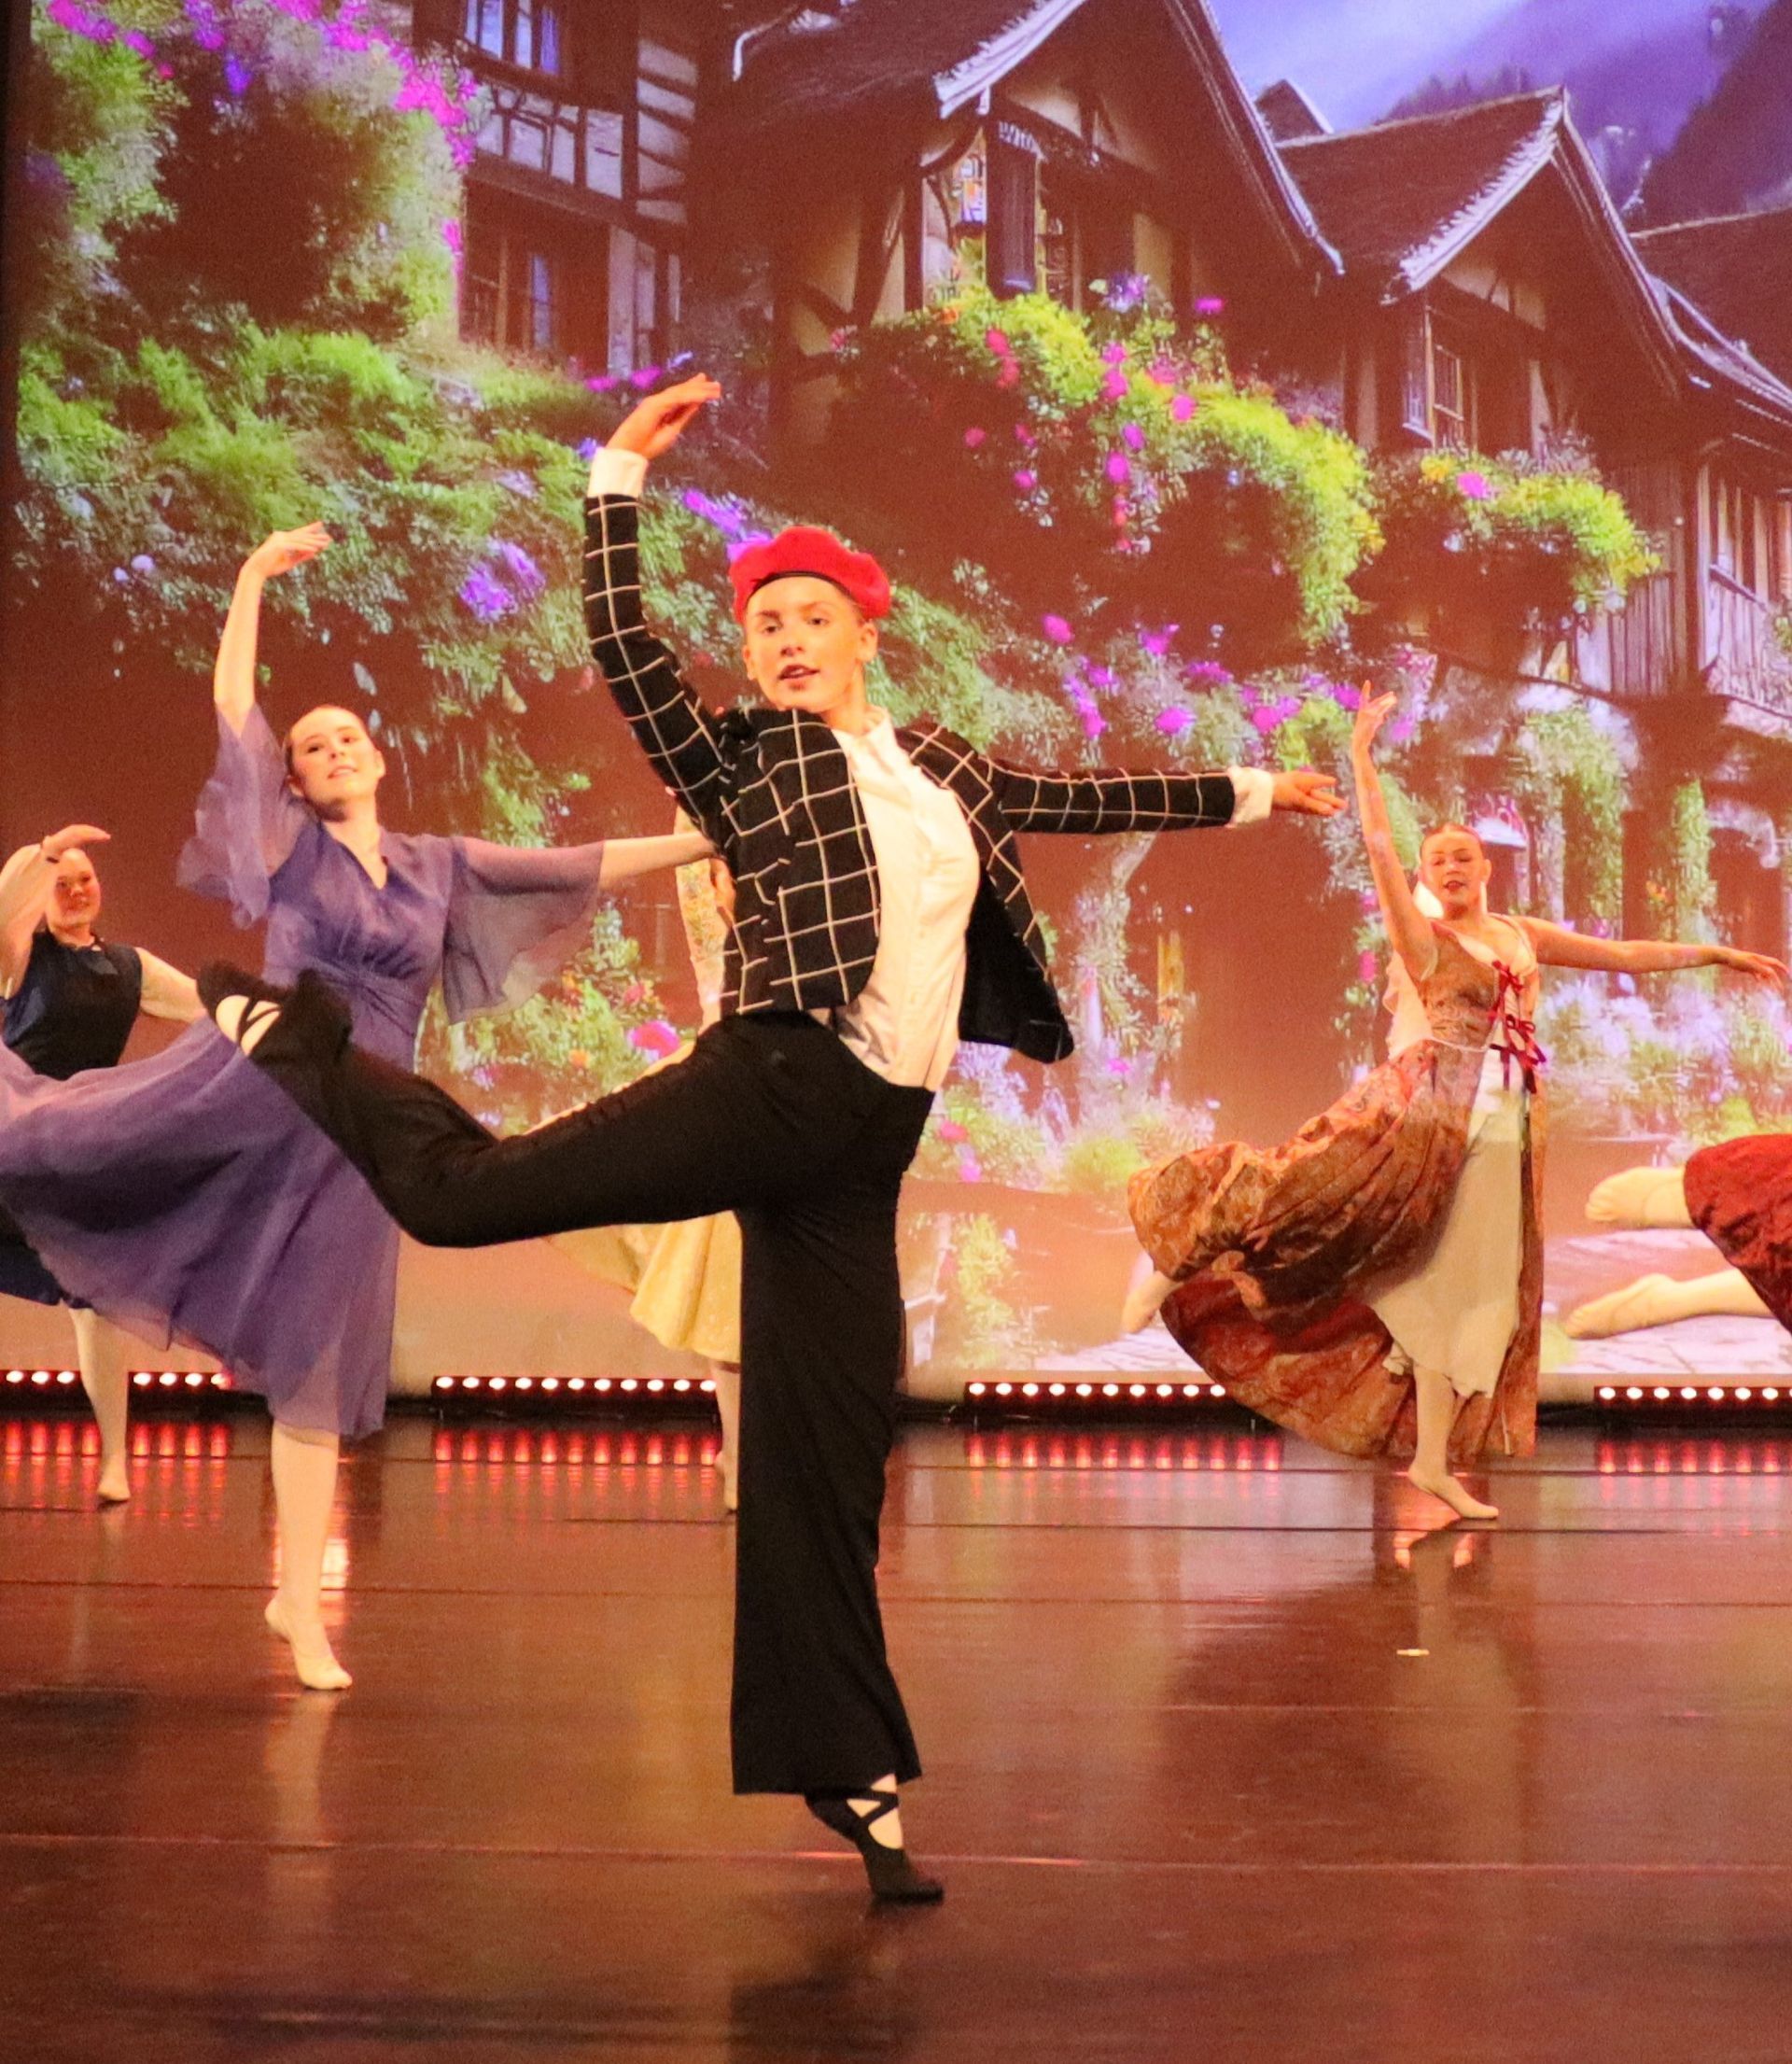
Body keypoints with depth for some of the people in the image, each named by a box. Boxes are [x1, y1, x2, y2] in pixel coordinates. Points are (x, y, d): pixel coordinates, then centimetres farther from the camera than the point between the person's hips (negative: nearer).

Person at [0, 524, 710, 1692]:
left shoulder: (441, 868, 12)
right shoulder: (291, 845, 4)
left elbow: (583, 870, 15)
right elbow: (231, 716, -3)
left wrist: (708, 840, 12)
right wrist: (253, 582, -7)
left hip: (355, 1126, 2)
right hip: (243, 1089, -2)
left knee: (318, 1363, 4)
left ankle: (300, 1600, 9)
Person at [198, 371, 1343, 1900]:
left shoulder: (946, 768, 22)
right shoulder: (738, 757, 7)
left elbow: (1089, 799, 35)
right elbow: (620, 643, -5)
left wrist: (1251, 793, 41)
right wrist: (623, 472, -6)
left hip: (867, 1141, 4)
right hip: (772, 1087, -3)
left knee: (829, 1444, 3)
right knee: (469, 1193, -17)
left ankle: (844, 1768, 10)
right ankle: (302, 1047, 12)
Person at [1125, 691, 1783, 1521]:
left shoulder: (1523, 937, 16)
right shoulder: (1422, 936, 2)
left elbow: (1625, 955, 22)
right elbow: (1377, 843, -7)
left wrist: (1716, 953, 22)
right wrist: (1361, 752, -10)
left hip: (1496, 1126, 5)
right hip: (1422, 1106, -5)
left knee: (1464, 1287, 4)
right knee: (1323, 1189, -25)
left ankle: (1434, 1459, 8)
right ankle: (1181, 1267, -7)